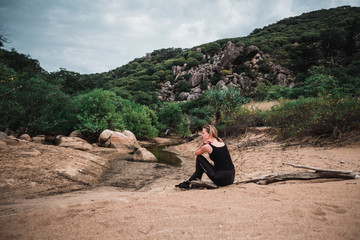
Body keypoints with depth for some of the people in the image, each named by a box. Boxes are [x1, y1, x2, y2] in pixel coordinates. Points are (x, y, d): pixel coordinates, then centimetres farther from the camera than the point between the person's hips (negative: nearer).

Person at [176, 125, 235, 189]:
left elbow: (196, 153, 10)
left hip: (222, 179, -7)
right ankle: (190, 181, 29)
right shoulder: (220, 141, 10)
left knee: (199, 158, 6)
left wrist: (203, 143, 3)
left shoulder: (207, 146, -10)